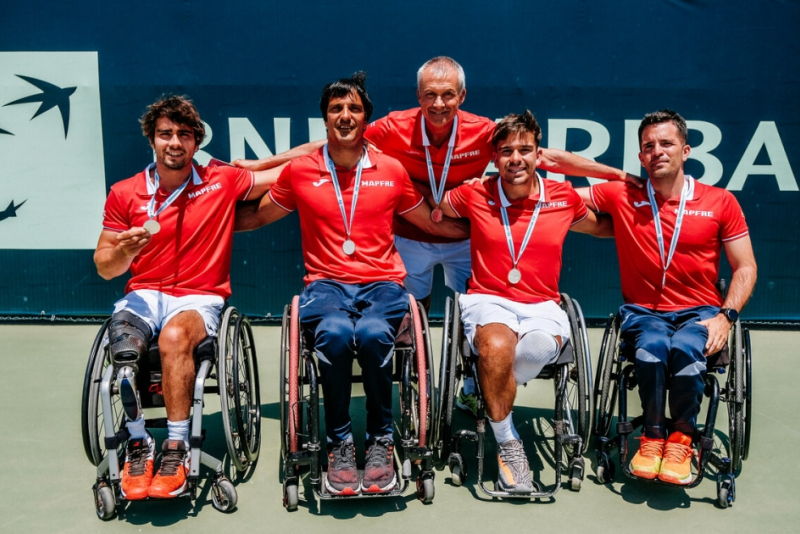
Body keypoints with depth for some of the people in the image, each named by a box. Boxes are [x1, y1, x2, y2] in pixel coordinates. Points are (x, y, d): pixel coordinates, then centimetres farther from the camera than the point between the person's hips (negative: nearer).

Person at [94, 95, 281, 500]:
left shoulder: (223, 181, 4)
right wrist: (126, 250, -12)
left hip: (200, 298, -1)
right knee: (123, 348, -31)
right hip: (143, 295, 2)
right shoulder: (125, 194, 6)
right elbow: (105, 267, 8)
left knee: (174, 337, -35)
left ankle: (176, 450, -23)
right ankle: (138, 446, -10)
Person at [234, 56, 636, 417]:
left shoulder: (483, 132, -20)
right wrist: (257, 165, -17)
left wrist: (620, 176, -19)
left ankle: (471, 393, 35)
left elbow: (550, 158, -17)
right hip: (410, 238, 0)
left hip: (464, 238, 1)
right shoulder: (396, 128, -20)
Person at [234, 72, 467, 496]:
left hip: (382, 282, 0)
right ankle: (339, 443, -13)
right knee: (334, 333, -35)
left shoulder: (391, 171, 10)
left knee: (373, 334, -34)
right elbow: (257, 218, 22)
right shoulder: (299, 171, 9)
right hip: (326, 283, 0)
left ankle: (380, 440, -10)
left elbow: (433, 223, 21)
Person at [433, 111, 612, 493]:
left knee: (543, 346, -36)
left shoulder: (565, 198, 7)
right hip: (488, 301, -1)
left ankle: (482, 385, -8)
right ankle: (507, 444, -16)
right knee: (497, 344, -36)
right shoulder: (475, 196, 4)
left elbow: (604, 227, 26)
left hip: (542, 306, 1)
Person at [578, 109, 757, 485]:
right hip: (644, 312, 0)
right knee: (653, 346, -33)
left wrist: (725, 316, -9)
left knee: (686, 349, -33)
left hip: (698, 312, 0)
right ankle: (653, 434, -7)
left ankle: (681, 437, -6)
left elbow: (745, 268, 5)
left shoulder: (720, 202, 4)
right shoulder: (621, 197, 4)